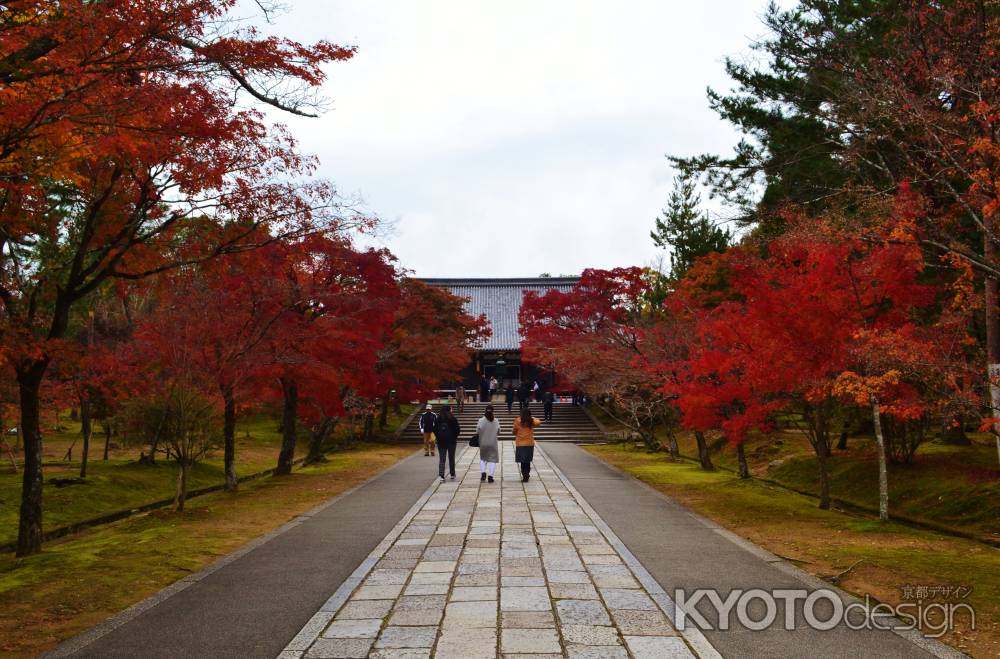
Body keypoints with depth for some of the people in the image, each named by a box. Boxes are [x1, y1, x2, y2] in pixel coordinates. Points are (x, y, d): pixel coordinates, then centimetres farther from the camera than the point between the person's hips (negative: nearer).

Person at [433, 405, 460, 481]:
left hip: (441, 441, 1)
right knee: (451, 458, 13)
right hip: (451, 441, -1)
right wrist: (454, 437, 7)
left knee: (441, 459, 2)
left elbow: (435, 429, 1)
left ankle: (441, 476, -10)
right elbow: (458, 429, -6)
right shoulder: (453, 419, -7)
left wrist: (438, 437, 10)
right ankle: (452, 475, 20)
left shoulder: (438, 419, -1)